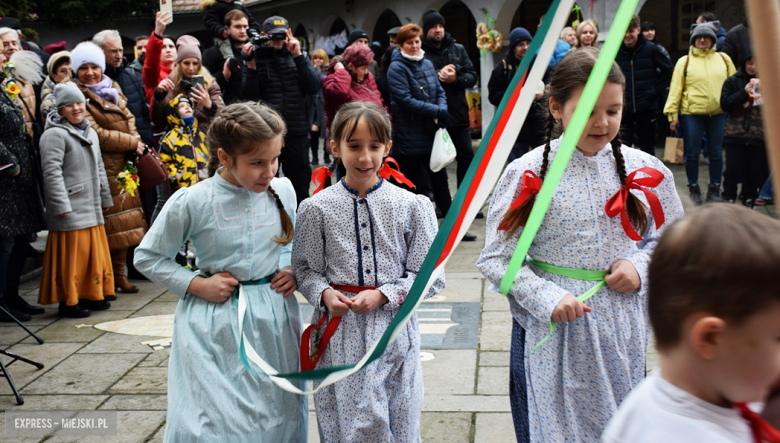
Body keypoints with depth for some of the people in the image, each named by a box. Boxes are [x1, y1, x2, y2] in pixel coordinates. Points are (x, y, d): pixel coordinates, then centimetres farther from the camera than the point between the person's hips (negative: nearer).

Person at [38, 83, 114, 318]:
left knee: (94, 252, 13)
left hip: (92, 207, 8)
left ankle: (90, 294, 24)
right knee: (72, 254, -4)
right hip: (69, 210, -8)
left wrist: (105, 198, 21)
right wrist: (62, 206, -20)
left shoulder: (90, 132, 17)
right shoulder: (55, 134, -10)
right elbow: (52, 172, -16)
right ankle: (68, 301, 5)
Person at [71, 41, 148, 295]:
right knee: (106, 224, -5)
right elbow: (97, 134, -16)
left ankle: (120, 274, 21)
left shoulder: (112, 89, 14)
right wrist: (132, 143, -9)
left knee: (124, 220, 11)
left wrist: (135, 142, -4)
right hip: (101, 169, -7)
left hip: (124, 166, 8)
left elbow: (128, 117, 16)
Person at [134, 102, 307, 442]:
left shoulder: (283, 190, -3)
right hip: (215, 324, -3)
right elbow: (147, 257, -2)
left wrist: (292, 270, -3)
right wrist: (197, 285, -12)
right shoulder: (192, 202, -14)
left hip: (274, 319, 3)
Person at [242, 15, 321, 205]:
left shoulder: (299, 56, 9)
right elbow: (249, 98, -5)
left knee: (300, 183, 10)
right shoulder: (256, 58, 2)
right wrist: (251, 67, -16)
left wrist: (298, 57, -10)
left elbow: (314, 87, -5)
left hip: (297, 132, 1)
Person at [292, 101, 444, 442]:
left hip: (393, 332, 1)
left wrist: (383, 295, -13)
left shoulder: (412, 206, -3)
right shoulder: (317, 208, -2)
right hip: (338, 332, 0)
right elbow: (305, 268, 6)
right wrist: (323, 294, -13)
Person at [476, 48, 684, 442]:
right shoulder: (528, 174, -9)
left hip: (622, 332, 3)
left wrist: (641, 265, -8)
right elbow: (497, 257, -8)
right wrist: (548, 299, -20)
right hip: (550, 333, -2)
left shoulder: (645, 172, 0)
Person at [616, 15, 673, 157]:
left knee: (647, 146, 9)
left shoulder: (650, 48, -4)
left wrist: (657, 90, 0)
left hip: (647, 106, -1)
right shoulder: (615, 51, -2)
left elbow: (667, 69, 6)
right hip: (623, 107, 1)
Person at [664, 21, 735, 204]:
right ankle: (694, 188, 17)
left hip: (718, 113, 2)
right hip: (692, 113, -2)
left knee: (716, 153, 8)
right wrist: (672, 115, -4)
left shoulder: (723, 59, 10)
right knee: (692, 153, 3)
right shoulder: (685, 61, 3)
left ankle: (714, 189, 20)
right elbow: (675, 88, 1)